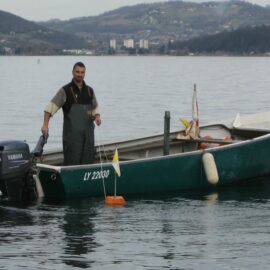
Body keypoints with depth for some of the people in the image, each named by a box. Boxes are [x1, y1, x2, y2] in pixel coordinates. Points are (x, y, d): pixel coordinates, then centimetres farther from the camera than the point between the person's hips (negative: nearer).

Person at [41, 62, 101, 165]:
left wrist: (97, 116, 1)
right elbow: (50, 107, -8)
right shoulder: (65, 91, -4)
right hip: (72, 133, -5)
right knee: (72, 161, -7)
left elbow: (95, 108, 24)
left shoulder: (89, 90, 12)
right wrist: (45, 125, -17)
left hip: (88, 133, 5)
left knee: (88, 160, 6)